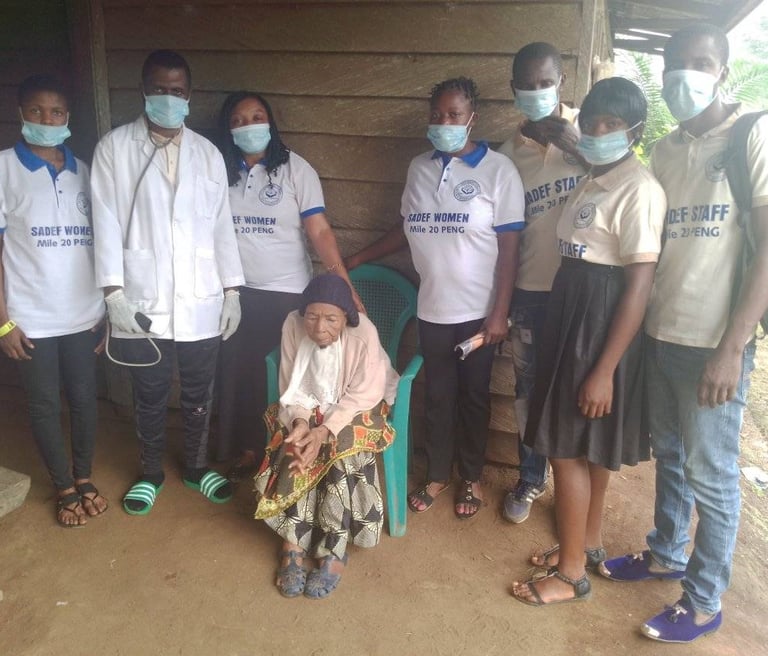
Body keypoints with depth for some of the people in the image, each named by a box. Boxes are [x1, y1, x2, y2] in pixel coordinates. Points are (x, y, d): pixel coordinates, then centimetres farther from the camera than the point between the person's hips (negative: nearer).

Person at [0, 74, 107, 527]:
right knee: (45, 405, 9)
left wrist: (107, 310, 5)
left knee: (85, 398, 11)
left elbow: (99, 243, 8)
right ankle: (65, 488, 26)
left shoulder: (83, 171, 6)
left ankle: (84, 477, 32)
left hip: (84, 315, 3)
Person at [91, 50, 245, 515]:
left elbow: (222, 225, 6)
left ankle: (197, 467, 35)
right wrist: (114, 290, -11)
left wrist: (232, 289, 2)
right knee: (150, 397, 13)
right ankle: (152, 473, 34)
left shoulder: (207, 153, 6)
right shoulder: (114, 147, -1)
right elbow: (107, 223, -4)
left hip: (201, 302, 2)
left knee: (199, 394, 14)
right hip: (142, 301, -1)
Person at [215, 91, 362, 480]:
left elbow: (320, 232, -13)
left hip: (286, 293, -3)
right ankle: (249, 450, 30)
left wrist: (345, 286, -22)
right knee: (239, 374, 10)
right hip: (235, 292, 3)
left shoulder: (295, 169, -7)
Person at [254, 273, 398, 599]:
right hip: (309, 407, 3)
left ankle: (334, 552, -18)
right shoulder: (292, 325, -17)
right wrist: (300, 421, -28)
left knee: (342, 453, -30)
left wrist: (325, 431, -34)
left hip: (355, 409, -2)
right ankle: (293, 543, -15)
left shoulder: (363, 334, -26)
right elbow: (291, 388, -9)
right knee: (296, 448, -26)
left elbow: (362, 396, -22)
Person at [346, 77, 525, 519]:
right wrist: (359, 258, 14)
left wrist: (500, 313, -13)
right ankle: (438, 474, 33)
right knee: (438, 395, 15)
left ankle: (472, 477, 31)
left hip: (478, 311, -3)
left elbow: (509, 246, -10)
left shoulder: (498, 170, -8)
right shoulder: (419, 167, 5)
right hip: (432, 309, 4)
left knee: (474, 397, 12)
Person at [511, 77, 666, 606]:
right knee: (591, 446, 18)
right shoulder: (594, 182, 12)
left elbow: (639, 285, -20)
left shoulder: (639, 189, -16)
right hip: (574, 314, 9)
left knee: (567, 448, 0)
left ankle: (572, 572, 16)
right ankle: (588, 544, 34)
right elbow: (579, 259, 11)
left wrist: (604, 369, -22)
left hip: (604, 322, -9)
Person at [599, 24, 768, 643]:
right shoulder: (666, 150, 11)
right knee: (668, 454, 19)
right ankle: (667, 553, 39)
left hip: (714, 342, -5)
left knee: (709, 474, 6)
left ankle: (705, 603, 23)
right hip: (661, 333, 6)